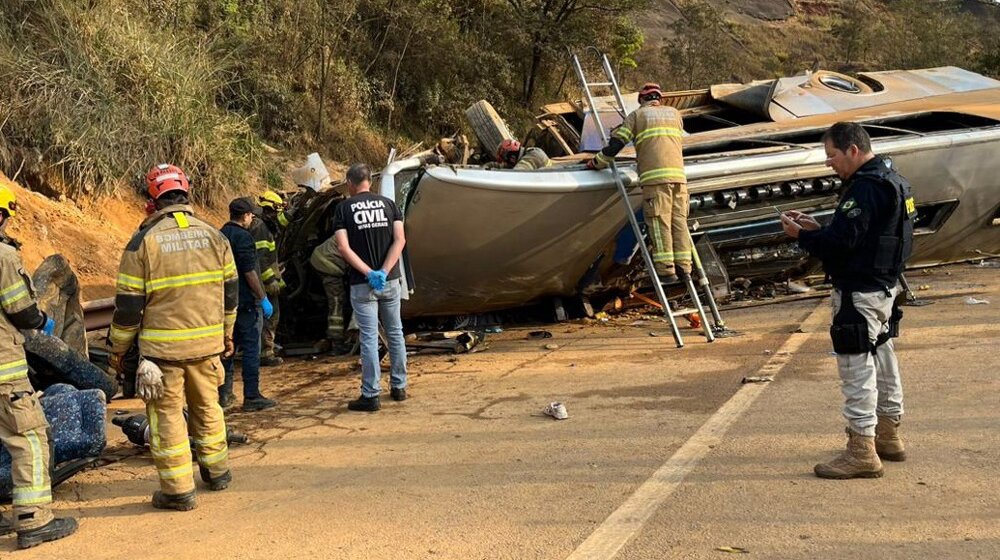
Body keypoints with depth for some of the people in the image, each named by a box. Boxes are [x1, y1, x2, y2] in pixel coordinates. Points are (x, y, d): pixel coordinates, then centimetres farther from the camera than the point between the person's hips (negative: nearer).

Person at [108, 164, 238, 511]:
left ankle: (178, 490, 10)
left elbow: (128, 304, -8)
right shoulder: (213, 236, 2)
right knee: (207, 406, 20)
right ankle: (217, 471, 33)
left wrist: (118, 348, 4)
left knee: (167, 414, 6)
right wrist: (227, 333, 23)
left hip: (162, 346, -4)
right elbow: (230, 291, 10)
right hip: (207, 342, 4)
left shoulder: (144, 241, -10)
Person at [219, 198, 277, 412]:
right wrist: (263, 298, -13)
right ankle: (251, 397, -2)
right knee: (251, 348, -3)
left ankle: (224, 394, 19)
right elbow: (249, 271, -19)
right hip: (246, 301, -8)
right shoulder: (242, 236, -14)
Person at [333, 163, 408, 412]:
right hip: (390, 280, 3)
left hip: (362, 283, -3)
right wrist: (383, 272, -12)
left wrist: (369, 273, -14)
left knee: (369, 338, -1)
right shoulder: (388, 204, 5)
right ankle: (399, 387, 22)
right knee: (395, 333, 15)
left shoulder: (344, 208, -1)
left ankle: (371, 395, 2)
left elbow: (344, 247, -12)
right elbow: (400, 240, -7)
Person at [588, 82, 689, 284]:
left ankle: (666, 270, -10)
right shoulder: (674, 113, 24)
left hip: (654, 176, -4)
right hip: (678, 174, 4)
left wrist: (597, 162, 18)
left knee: (659, 222, -5)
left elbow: (616, 142, 6)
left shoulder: (637, 115, 12)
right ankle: (683, 266, 3)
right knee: (679, 220, 7)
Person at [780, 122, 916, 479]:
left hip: (859, 293, -11)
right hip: (884, 287, 11)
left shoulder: (865, 189, -19)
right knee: (881, 358, 19)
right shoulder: (889, 181, 15)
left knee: (856, 367, -6)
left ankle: (862, 452, -2)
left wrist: (800, 235, -10)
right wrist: (815, 229, 11)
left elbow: (841, 242, -24)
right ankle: (888, 436, 33)